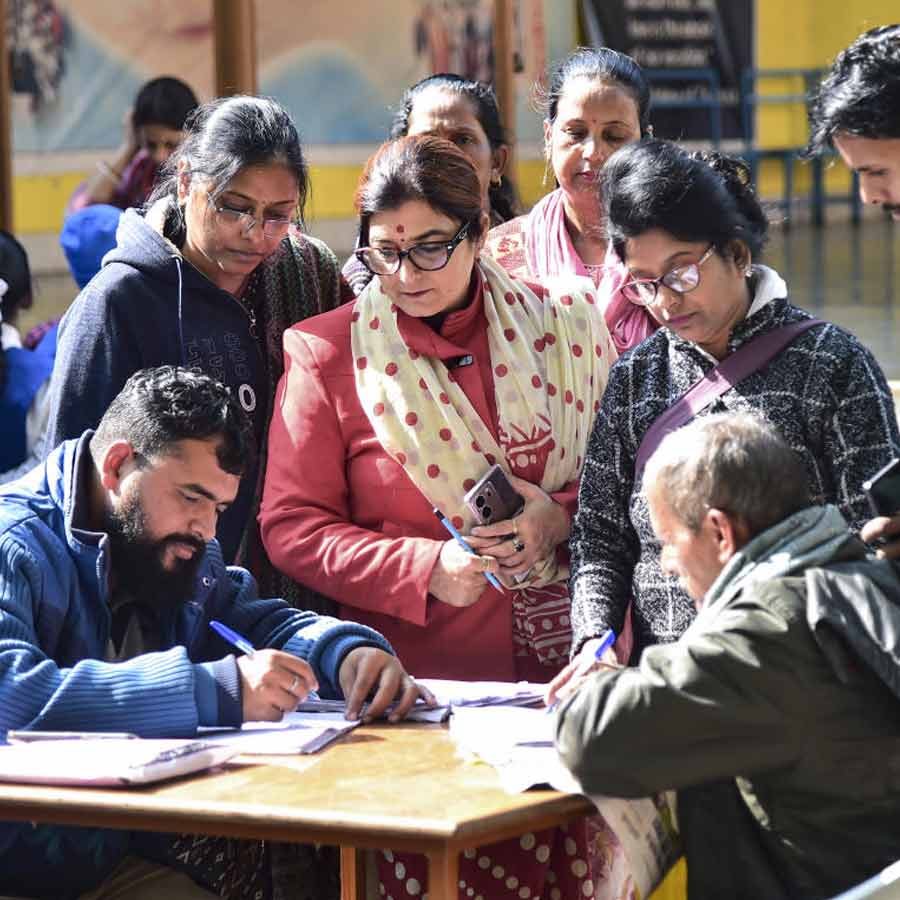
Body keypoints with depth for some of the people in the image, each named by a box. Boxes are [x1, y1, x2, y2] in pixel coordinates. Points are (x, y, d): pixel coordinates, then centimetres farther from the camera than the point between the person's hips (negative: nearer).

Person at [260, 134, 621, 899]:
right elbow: (291, 527, 2)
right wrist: (424, 568, -11)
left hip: (573, 663, 2)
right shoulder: (328, 353, 3)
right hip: (423, 683, -1)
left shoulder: (565, 324, 8)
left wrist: (562, 518, -7)